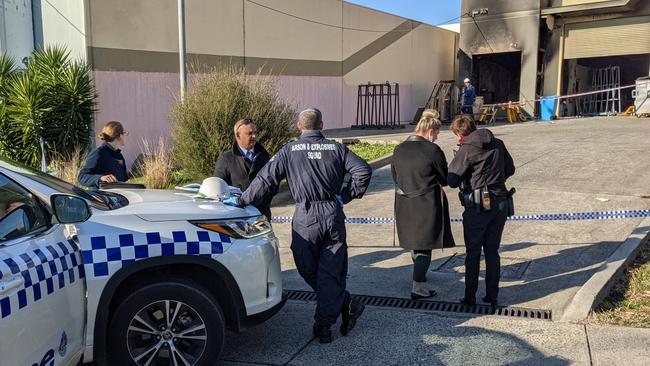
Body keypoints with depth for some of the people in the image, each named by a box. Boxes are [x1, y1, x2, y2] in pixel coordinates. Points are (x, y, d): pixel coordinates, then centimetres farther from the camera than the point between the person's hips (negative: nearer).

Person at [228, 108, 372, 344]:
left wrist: (242, 201, 7)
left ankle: (346, 305, 15)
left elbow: (265, 180, -2)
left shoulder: (289, 151, 1)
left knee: (309, 271, 13)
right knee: (331, 272, 8)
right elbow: (363, 171, -4)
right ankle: (324, 325, 10)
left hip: (305, 218, -2)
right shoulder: (336, 148, 6)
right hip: (334, 215, 2)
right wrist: (346, 196, 4)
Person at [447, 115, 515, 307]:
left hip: (478, 206, -5)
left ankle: (470, 297, 11)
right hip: (500, 203, 5)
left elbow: (452, 180, -13)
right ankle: (492, 297, 19)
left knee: (473, 253, 6)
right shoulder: (498, 144, 5)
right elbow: (510, 170, 14)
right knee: (492, 251, 14)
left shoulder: (466, 150, -13)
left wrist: (455, 163, 4)